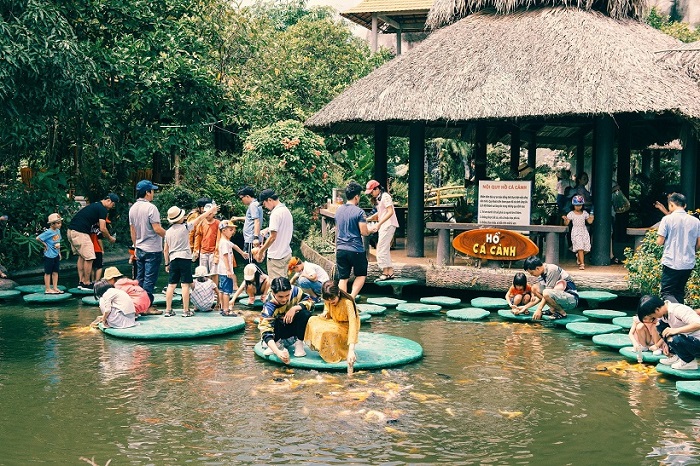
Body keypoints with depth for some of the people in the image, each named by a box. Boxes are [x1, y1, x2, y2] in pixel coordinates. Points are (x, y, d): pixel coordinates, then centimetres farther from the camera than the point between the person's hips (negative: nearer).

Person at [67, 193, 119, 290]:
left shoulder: (95, 205, 23)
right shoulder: (102, 209, -7)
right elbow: (102, 229, -10)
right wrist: (109, 238, 6)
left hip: (70, 231, 10)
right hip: (80, 233, -10)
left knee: (81, 256, 19)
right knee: (89, 258, -3)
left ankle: (81, 282, 21)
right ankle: (86, 284, 1)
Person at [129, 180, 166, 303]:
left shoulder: (133, 208, 8)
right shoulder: (151, 208, -16)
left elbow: (132, 231, 14)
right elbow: (157, 229, -20)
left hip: (140, 250, 8)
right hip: (153, 249, -8)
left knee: (140, 278, 14)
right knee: (149, 279, -4)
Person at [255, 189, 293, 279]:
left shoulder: (276, 213, -17)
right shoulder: (287, 211, 12)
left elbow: (273, 237, -21)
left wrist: (261, 251, -13)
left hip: (276, 256, -9)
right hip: (287, 253, 9)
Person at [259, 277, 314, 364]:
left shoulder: (295, 290, -24)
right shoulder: (269, 307, -33)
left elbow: (310, 302, -15)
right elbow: (266, 333, -40)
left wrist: (294, 308, -35)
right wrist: (278, 352, -55)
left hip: (294, 325, 2)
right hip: (280, 329, -2)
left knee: (305, 314, -29)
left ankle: (299, 343, -10)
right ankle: (277, 342, -4)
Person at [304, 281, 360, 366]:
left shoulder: (347, 302, -29)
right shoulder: (328, 301, -8)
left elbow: (353, 324, -38)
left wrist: (351, 350, -48)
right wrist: (325, 313, -11)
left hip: (346, 329, -7)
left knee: (327, 331, -33)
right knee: (313, 321, -13)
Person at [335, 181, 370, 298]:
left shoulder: (339, 210, 9)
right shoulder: (359, 212, -11)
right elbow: (364, 232, -12)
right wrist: (371, 230, 7)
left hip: (341, 249, 5)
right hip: (356, 249, -5)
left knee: (343, 278, 8)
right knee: (361, 275, 12)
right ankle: (352, 297, -4)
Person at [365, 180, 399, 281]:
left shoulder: (385, 196, -12)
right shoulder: (379, 198, 19)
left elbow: (390, 212, -20)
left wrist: (378, 223, -26)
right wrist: (368, 219, 13)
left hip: (389, 225, -10)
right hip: (384, 226, 10)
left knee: (381, 249, -11)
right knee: (385, 250, 10)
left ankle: (385, 273, -10)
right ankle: (390, 272, 13)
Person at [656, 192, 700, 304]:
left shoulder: (667, 219, -9)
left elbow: (659, 241, -8)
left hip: (671, 263, -5)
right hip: (689, 264, 5)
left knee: (667, 293, -1)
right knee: (679, 292, 19)